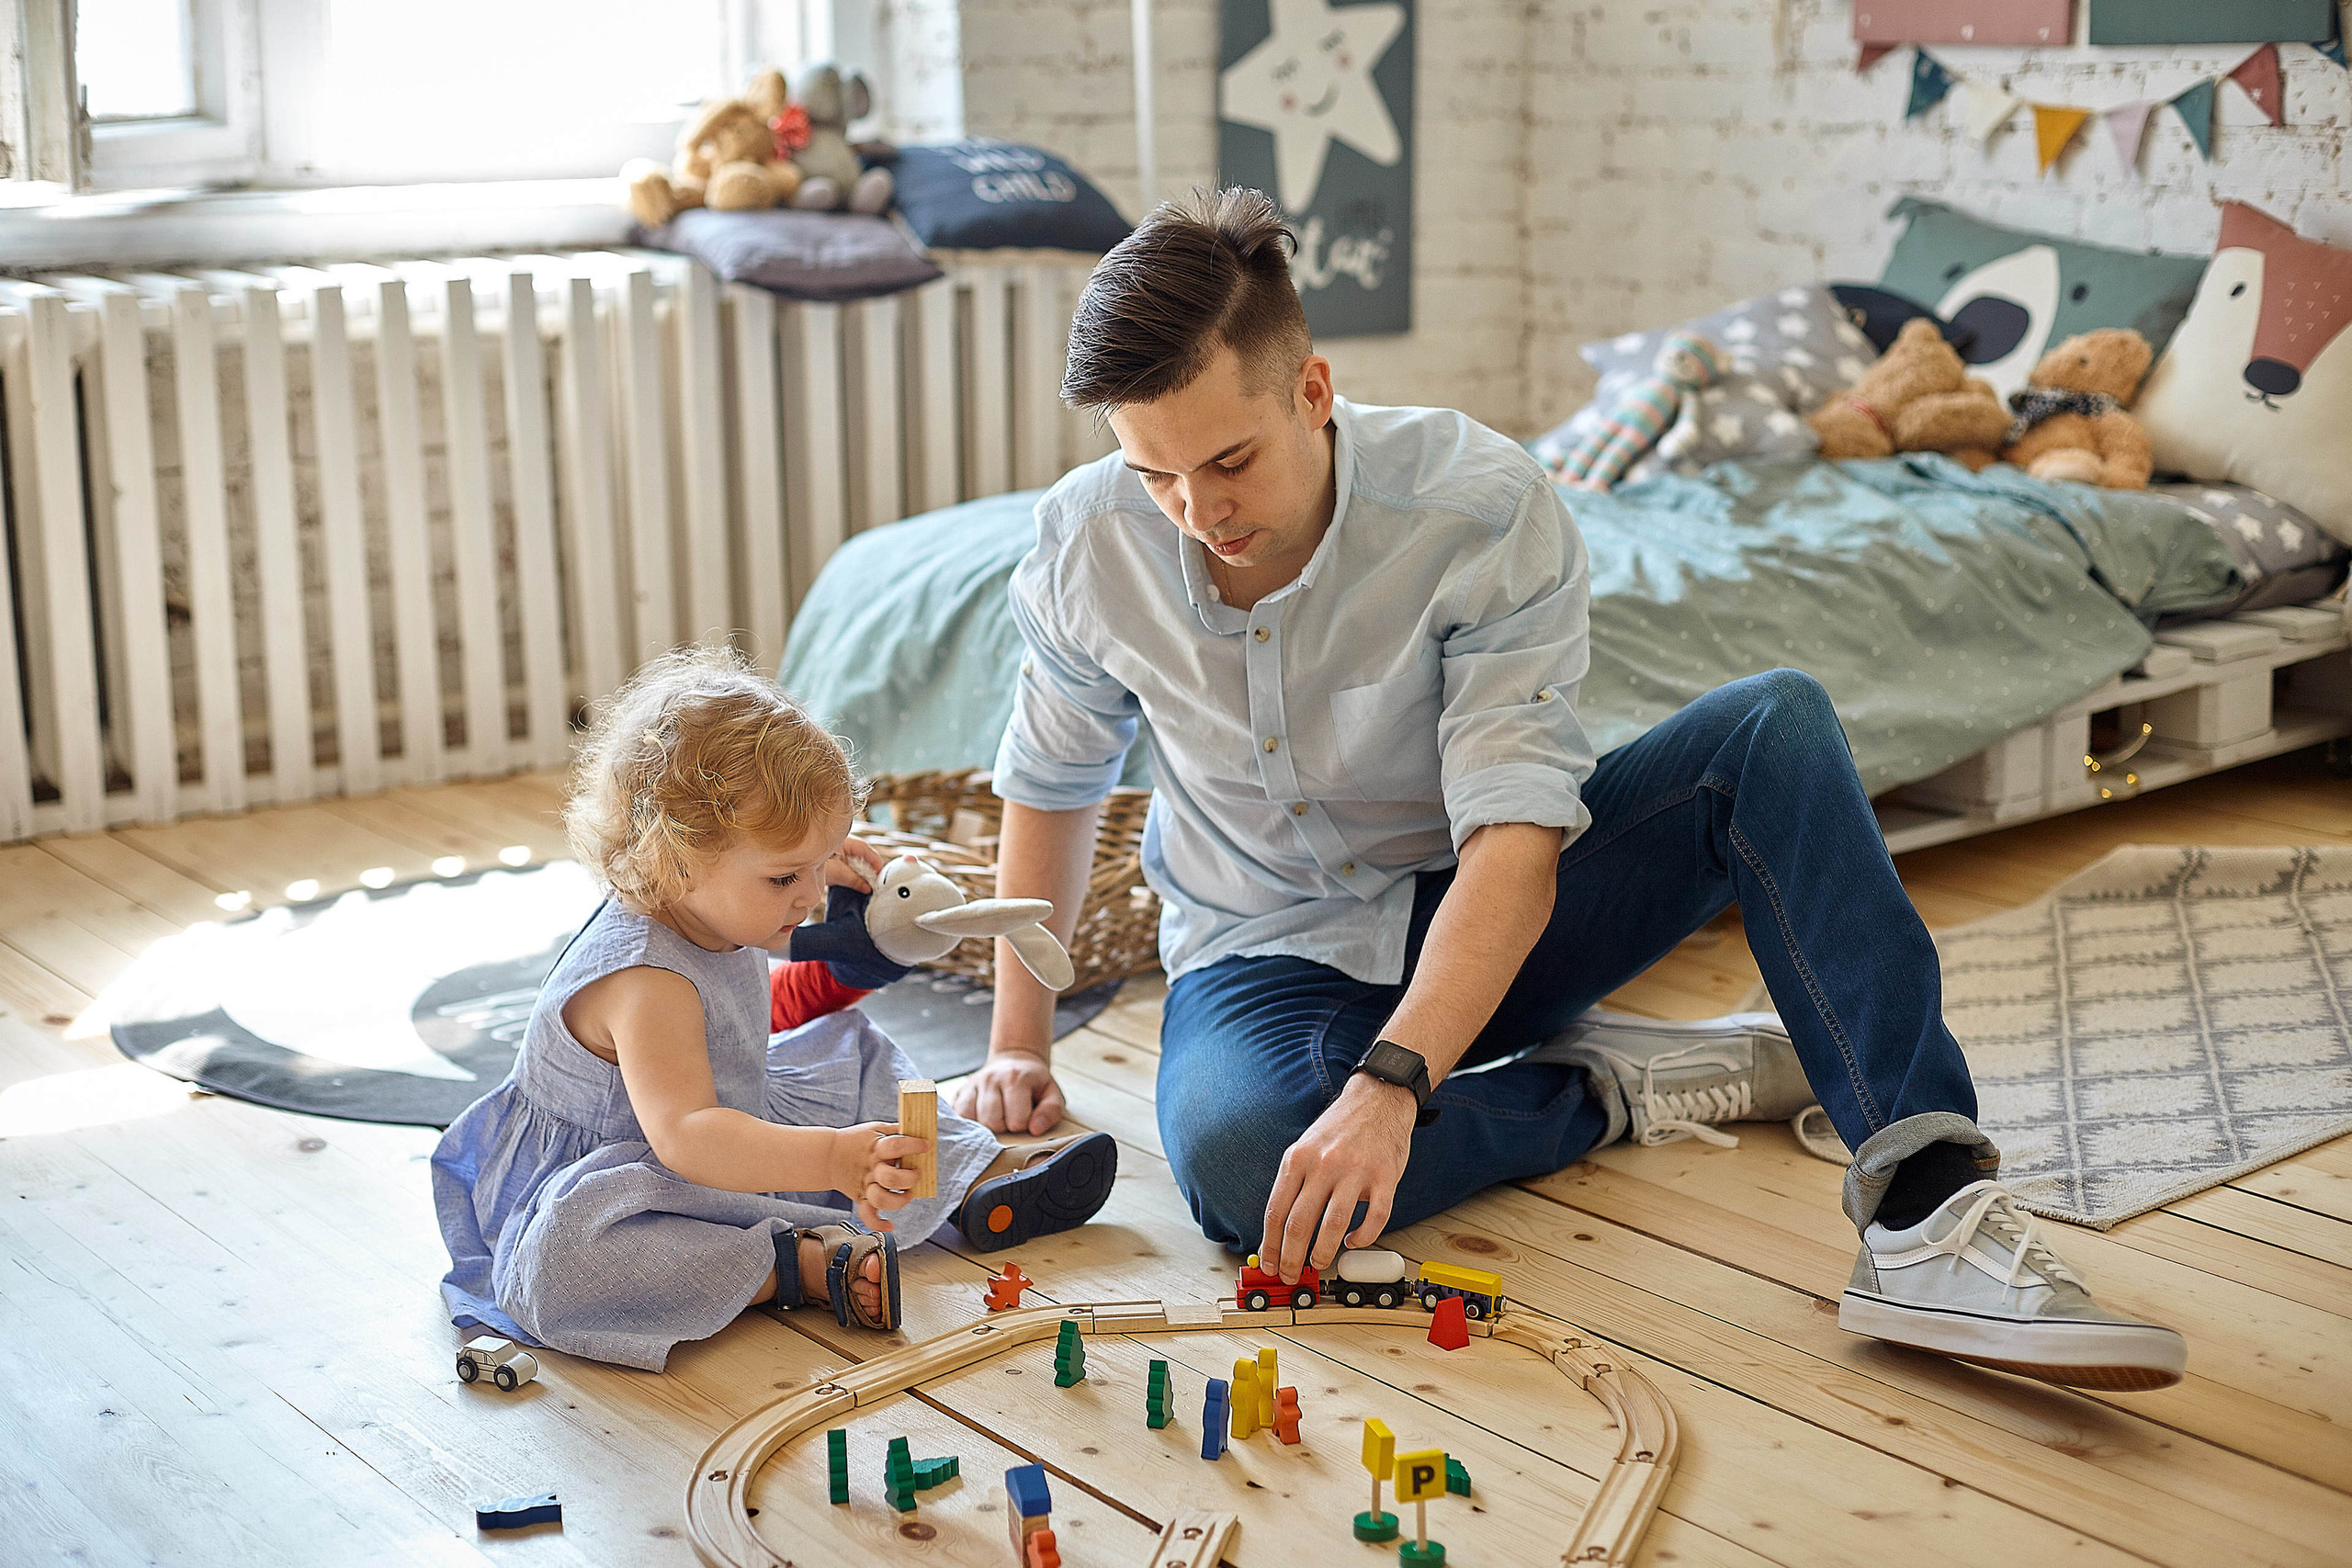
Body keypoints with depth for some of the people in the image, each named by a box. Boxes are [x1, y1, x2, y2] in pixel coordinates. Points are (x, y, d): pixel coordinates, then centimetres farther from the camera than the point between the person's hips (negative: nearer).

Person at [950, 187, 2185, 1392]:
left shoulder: (1482, 506, -24)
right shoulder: (1085, 544, -13)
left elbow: (1517, 841, -31)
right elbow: (1047, 785, 6)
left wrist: (1390, 1083, -44)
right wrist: (1019, 1041, 3)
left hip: (1493, 914, -1)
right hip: (1272, 956, 1)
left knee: (1774, 726, -27)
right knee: (1234, 1158, -37)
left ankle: (1925, 1212, -35)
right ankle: (1605, 1088, -13)